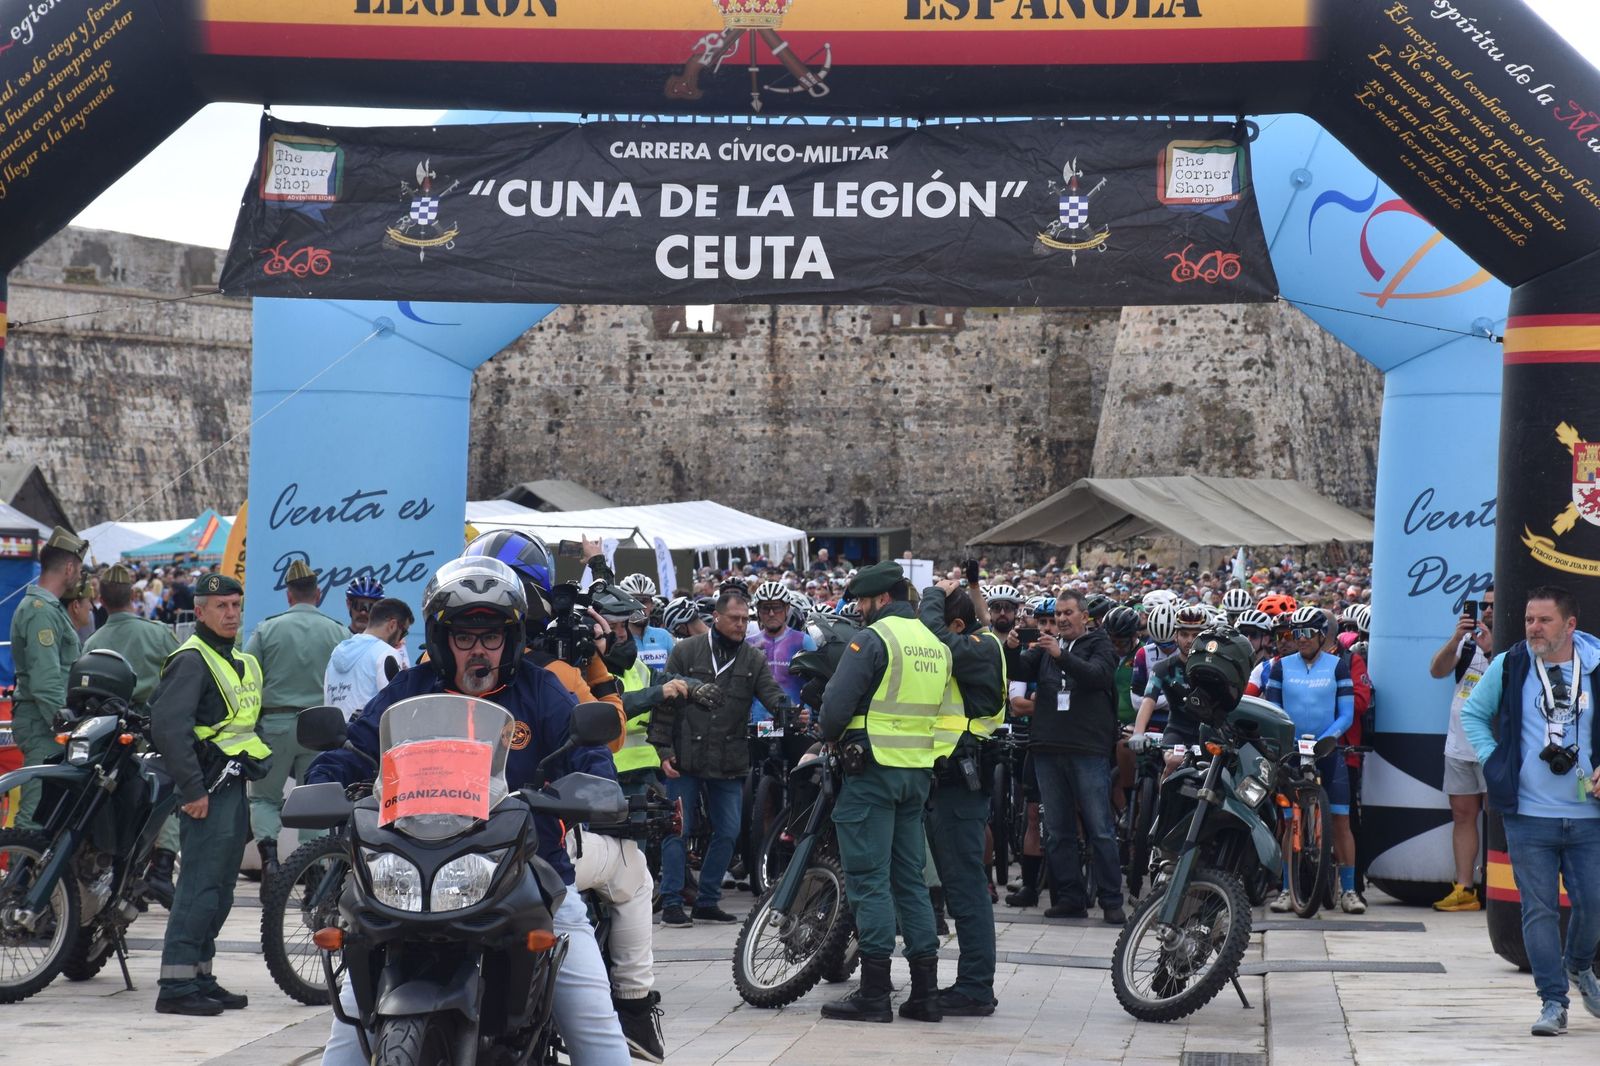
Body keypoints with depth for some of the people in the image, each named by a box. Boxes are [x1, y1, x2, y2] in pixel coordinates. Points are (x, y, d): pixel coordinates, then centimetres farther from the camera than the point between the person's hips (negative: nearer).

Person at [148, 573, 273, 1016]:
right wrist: (192, 788, -22)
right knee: (200, 884, -12)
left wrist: (260, 769, 18)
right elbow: (168, 725, -21)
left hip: (235, 787, 9)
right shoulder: (192, 660, -10)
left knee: (220, 890, 12)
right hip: (208, 790, -9)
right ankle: (176, 985, -12)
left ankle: (200, 977, 19)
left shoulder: (244, 663, 19)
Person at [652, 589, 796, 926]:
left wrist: (786, 708, -26)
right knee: (678, 830, -1)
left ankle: (707, 902, 17)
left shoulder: (754, 659, 8)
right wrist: (663, 750, -6)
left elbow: (770, 692, -3)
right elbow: (665, 702, 0)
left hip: (729, 762, 3)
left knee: (728, 832, 6)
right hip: (685, 760, -3)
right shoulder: (686, 652, 0)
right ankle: (671, 903, 6)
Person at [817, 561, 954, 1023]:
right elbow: (950, 712, 18)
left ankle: (874, 993, -4)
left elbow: (836, 705, -15)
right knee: (910, 878, 12)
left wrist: (831, 738, 4)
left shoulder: (872, 640, -11)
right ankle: (926, 992, 12)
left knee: (869, 878, -4)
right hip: (918, 772, 8)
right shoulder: (935, 644, 14)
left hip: (873, 768, -8)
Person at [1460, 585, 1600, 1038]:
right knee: (1540, 910, 1)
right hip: (1528, 814, -1)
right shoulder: (1509, 666, -1)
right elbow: (1472, 712, 14)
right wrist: (1492, 761, 2)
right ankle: (1553, 1002, 10)